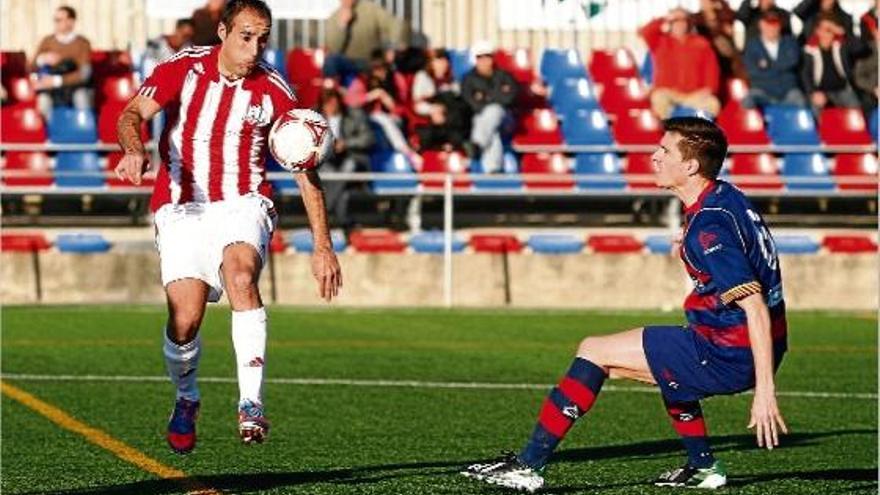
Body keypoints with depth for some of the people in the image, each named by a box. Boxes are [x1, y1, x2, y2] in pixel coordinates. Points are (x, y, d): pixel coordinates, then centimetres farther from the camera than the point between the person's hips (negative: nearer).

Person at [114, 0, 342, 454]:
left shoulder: (274, 91, -3)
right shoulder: (184, 68, -4)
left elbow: (306, 170, 1)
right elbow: (133, 114, -14)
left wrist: (322, 246, -3)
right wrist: (134, 150, -38)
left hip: (243, 205, 0)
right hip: (182, 209, 0)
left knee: (241, 274, -32)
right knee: (185, 318, -14)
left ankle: (251, 406, -35)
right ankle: (186, 400, 18)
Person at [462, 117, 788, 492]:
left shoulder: (709, 227, -20)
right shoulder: (725, 197, 9)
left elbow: (755, 305, -26)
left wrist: (765, 389, -28)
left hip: (728, 357, -10)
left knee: (594, 352, -4)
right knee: (664, 358, 38)